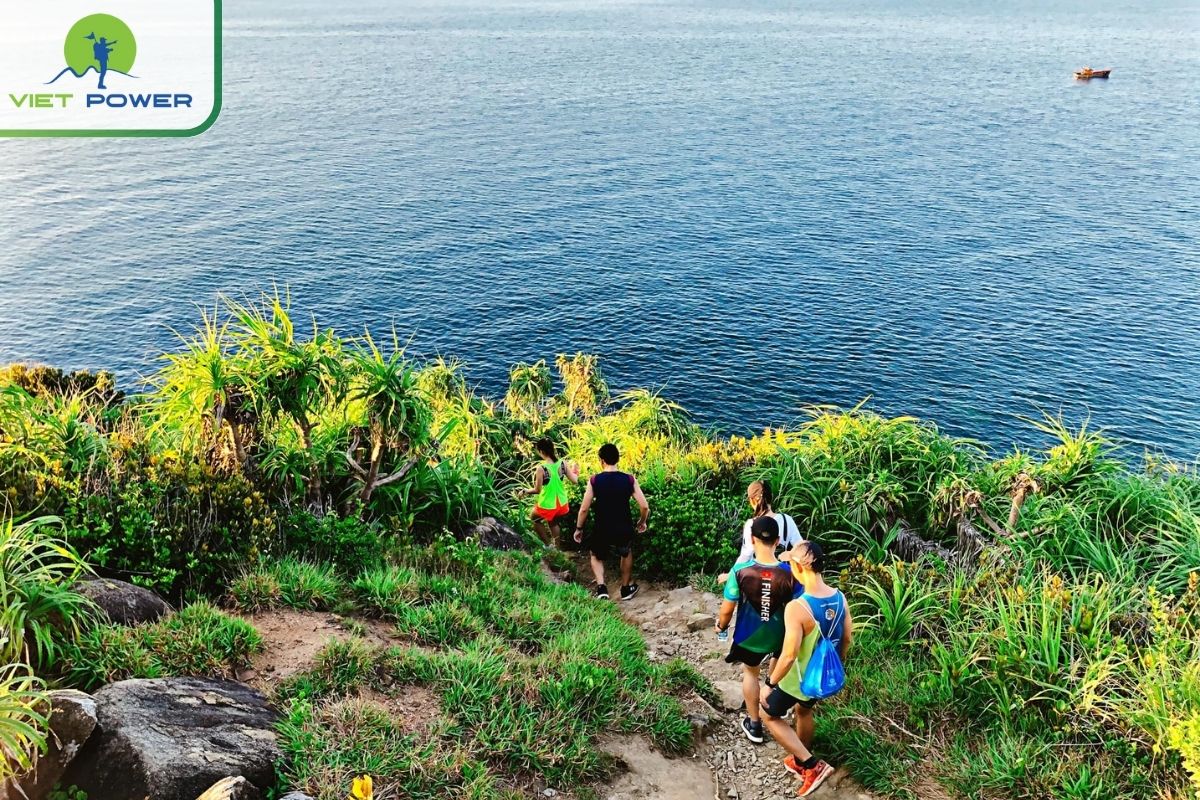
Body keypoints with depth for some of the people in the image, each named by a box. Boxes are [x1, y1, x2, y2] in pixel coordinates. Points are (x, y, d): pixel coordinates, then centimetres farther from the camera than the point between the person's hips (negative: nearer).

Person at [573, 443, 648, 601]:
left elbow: (584, 508, -7)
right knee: (627, 553, 34)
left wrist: (578, 528, 9)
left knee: (596, 556, 30)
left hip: (602, 531, -1)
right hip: (624, 531, 1)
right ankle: (626, 589, 41)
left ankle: (601, 587, 9)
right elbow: (644, 506, -7)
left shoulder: (594, 480, -9)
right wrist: (642, 522, 14)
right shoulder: (629, 479, -6)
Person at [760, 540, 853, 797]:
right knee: (804, 711, 32)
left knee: (771, 716, 19)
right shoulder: (840, 598, -13)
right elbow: (847, 639, 1)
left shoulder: (796, 608, -34)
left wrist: (770, 684, -15)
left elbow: (788, 655, -30)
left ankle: (813, 765, 14)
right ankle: (800, 762, 50)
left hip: (798, 679, -6)